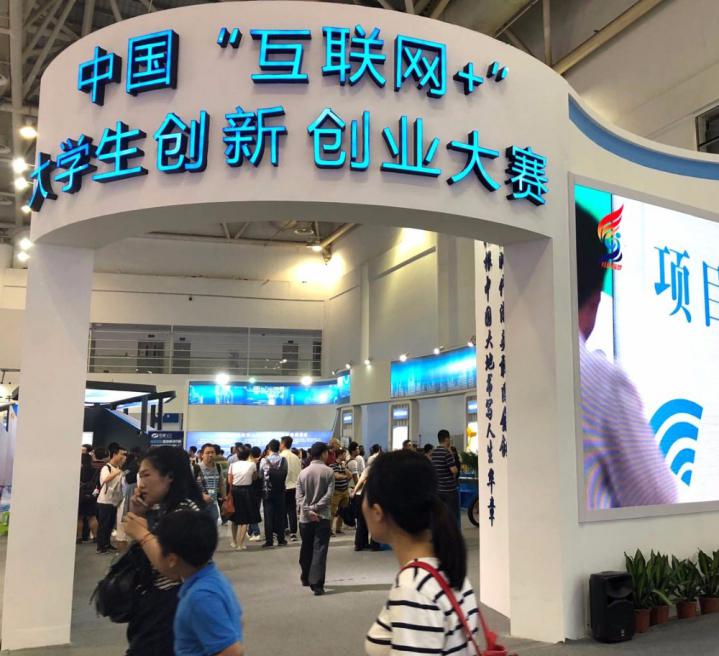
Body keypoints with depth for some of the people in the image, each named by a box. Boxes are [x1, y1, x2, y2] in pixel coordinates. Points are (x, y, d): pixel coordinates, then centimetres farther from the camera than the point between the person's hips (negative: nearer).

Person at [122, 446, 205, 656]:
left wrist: (142, 534, -20)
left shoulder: (187, 511, -20)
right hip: (147, 604, 9)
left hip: (168, 611, -8)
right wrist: (135, 515, 1)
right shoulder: (158, 510, 7)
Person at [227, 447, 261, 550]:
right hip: (247, 491, -3)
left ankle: (234, 542, 29)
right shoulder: (252, 464, -6)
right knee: (245, 519, 5)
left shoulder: (233, 465, -1)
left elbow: (230, 482, -1)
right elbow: (254, 478, 4)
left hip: (235, 491, 3)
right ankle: (240, 543, 2)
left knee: (235, 518, 18)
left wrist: (232, 491, 9)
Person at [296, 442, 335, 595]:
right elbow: (329, 495, -12)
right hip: (323, 516, -4)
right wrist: (315, 508, -8)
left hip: (305, 518, 4)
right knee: (319, 550, -3)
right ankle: (317, 584, -9)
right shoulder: (329, 472, -5)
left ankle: (306, 578, 33)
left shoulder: (303, 472, 4)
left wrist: (308, 510, -10)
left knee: (306, 549, 17)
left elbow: (299, 496, -4)